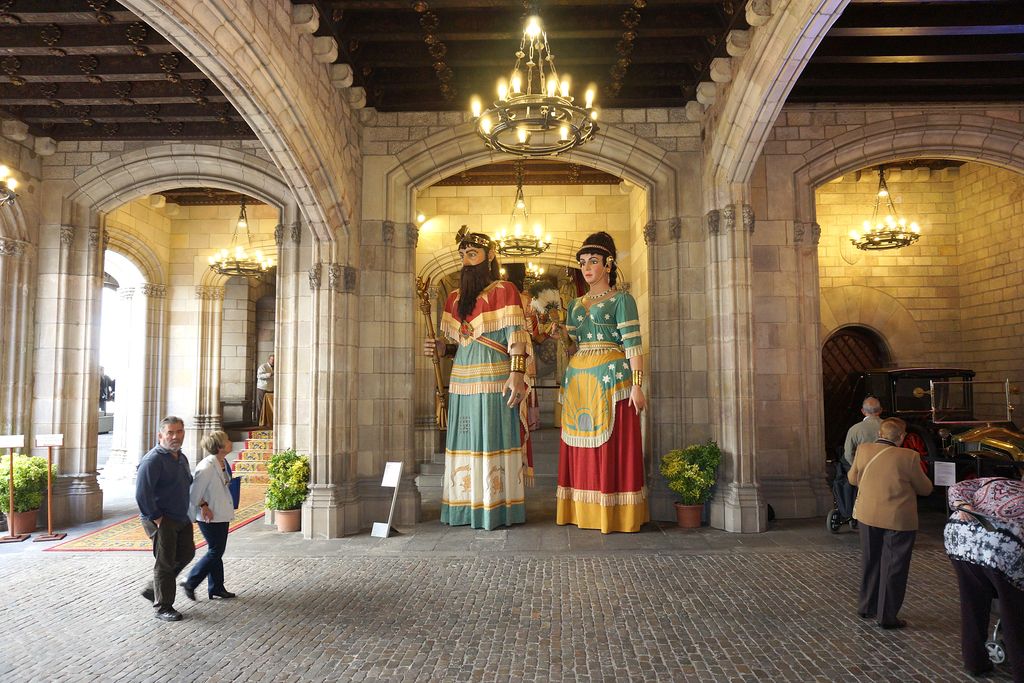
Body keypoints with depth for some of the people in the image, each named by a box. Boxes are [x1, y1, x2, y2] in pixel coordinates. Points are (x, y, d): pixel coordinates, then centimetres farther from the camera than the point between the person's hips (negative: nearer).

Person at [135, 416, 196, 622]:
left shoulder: (182, 458, 12)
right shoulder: (153, 460, -17)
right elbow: (142, 494, -23)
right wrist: (156, 518, -19)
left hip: (182, 518, 9)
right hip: (162, 521, -9)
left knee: (186, 554, 14)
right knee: (165, 562, 0)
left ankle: (153, 590, 30)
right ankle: (163, 607, 14)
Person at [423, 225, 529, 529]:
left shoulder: (504, 291, -1)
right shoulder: (455, 297, 18)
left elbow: (516, 337, -9)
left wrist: (516, 374, -20)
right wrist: (442, 348, 4)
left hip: (494, 378, -6)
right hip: (463, 380, 6)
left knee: (494, 440, -4)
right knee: (466, 441, 7)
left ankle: (498, 509, 4)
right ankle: (466, 508, 15)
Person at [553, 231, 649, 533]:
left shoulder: (621, 300, 0)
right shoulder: (575, 305, 17)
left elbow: (633, 345, -8)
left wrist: (637, 385, -16)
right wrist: (564, 335, -1)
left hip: (610, 378, -6)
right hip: (578, 381, 6)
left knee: (613, 445, -4)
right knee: (581, 447, 7)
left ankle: (615, 514, 4)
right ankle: (583, 512, 15)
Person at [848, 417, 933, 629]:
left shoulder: (863, 450, -6)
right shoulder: (908, 457, -17)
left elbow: (853, 479, 9)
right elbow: (925, 489, -4)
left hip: (868, 515, 4)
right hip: (898, 519, -4)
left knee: (870, 563, 19)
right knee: (893, 567, 9)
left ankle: (867, 608, 31)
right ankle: (887, 616, 16)